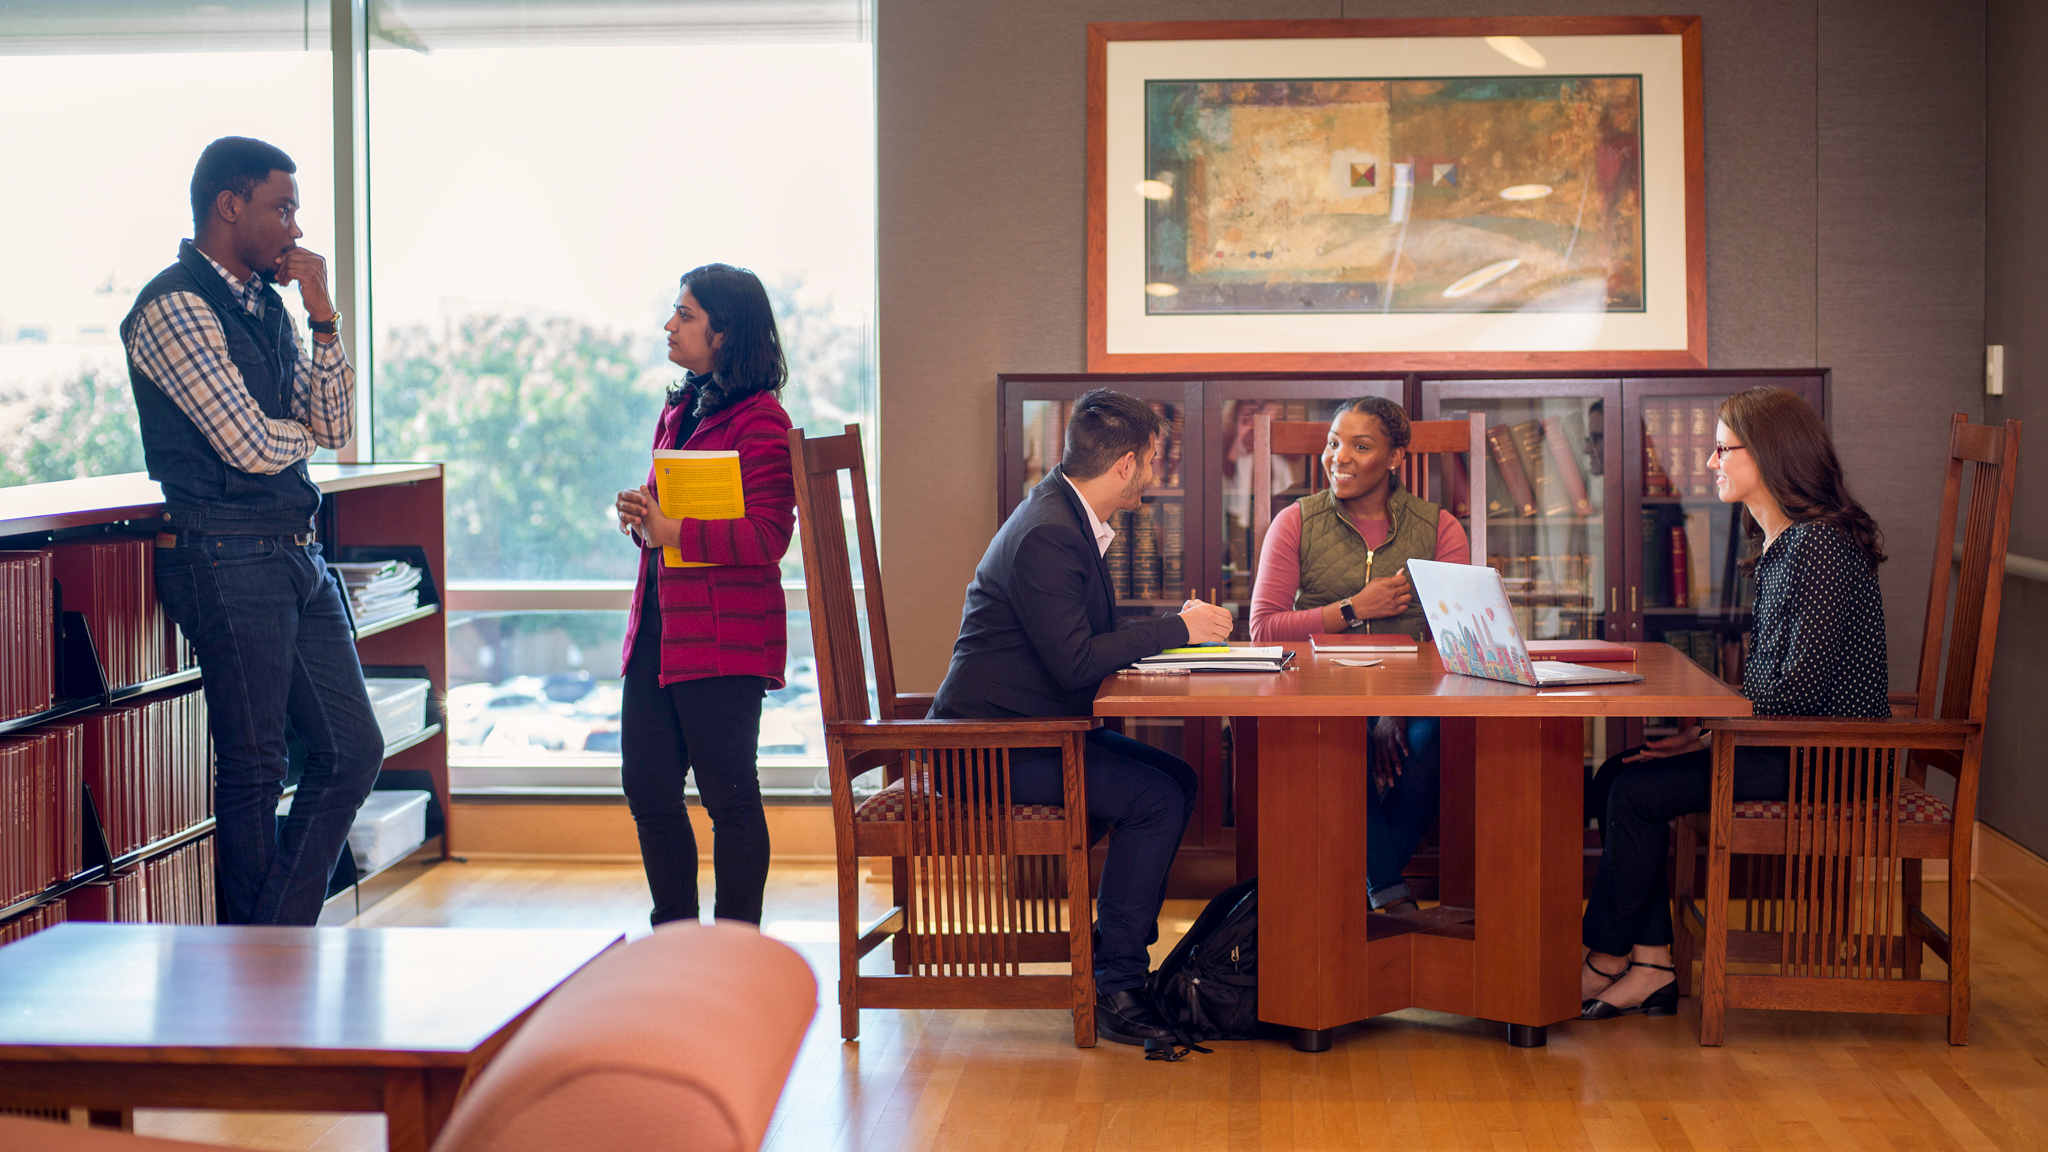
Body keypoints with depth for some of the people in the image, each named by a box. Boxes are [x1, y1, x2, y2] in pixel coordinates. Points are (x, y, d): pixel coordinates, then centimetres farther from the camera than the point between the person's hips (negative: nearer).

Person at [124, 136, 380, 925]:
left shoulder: (268, 305, 15)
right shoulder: (174, 308, -12)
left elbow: (335, 428, 10)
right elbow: (252, 447, -17)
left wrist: (322, 315, 1)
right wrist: (300, 432, 5)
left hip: (296, 555, 9)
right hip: (226, 557, -9)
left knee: (353, 751, 9)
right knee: (254, 769, 0)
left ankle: (278, 940, 18)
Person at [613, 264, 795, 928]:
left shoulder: (760, 420, -11)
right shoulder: (679, 410, 17)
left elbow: (765, 537, -19)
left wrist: (670, 532, -21)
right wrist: (640, 515, 5)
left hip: (722, 638, -9)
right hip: (658, 625, 9)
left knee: (729, 798, -1)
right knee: (648, 788, 11)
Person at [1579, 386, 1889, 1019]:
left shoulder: (1821, 545, -17)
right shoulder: (1779, 545, 14)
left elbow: (1802, 686, -22)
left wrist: (1709, 733, -16)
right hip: (1788, 745, 10)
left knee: (1639, 791, -15)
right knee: (1618, 775, -2)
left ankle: (1603, 961, 2)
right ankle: (1652, 963, -4)